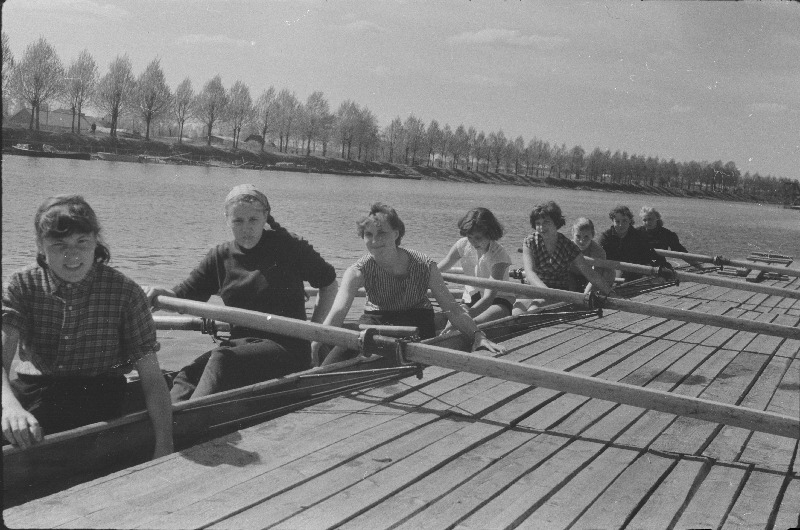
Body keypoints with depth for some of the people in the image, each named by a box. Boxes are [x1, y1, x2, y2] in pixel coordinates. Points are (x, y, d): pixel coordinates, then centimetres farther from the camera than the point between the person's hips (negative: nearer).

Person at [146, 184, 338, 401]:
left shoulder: (289, 247, -1)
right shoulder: (220, 256, 11)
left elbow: (330, 284, 8)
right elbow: (185, 296, 6)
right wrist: (162, 294, -17)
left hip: (287, 349, -5)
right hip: (240, 345, 5)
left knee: (222, 359, -32)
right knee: (187, 375, -22)